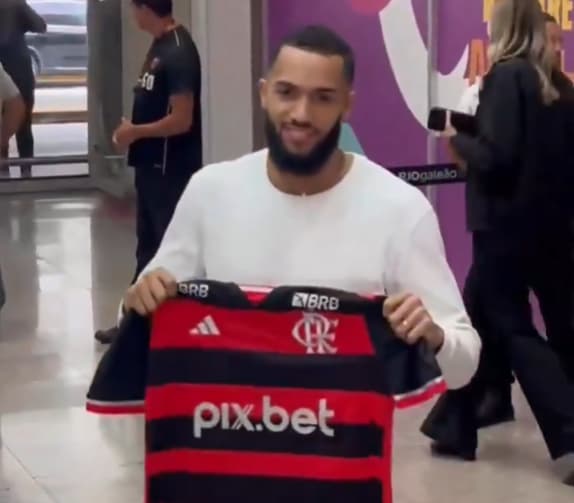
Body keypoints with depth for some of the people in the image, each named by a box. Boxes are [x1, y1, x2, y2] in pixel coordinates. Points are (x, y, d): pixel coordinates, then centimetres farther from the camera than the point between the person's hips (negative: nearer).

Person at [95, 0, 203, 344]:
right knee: (148, 245, 17)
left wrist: (135, 132, -12)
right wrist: (135, 129, 4)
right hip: (153, 165, 10)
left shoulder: (178, 52, -20)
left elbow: (181, 120, -23)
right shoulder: (160, 45, 9)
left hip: (172, 170, -10)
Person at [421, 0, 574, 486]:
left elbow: (496, 157, -19)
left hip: (507, 224, -7)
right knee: (481, 321, 15)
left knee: (513, 331, 0)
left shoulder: (504, 76, -11)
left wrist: (458, 141, -2)